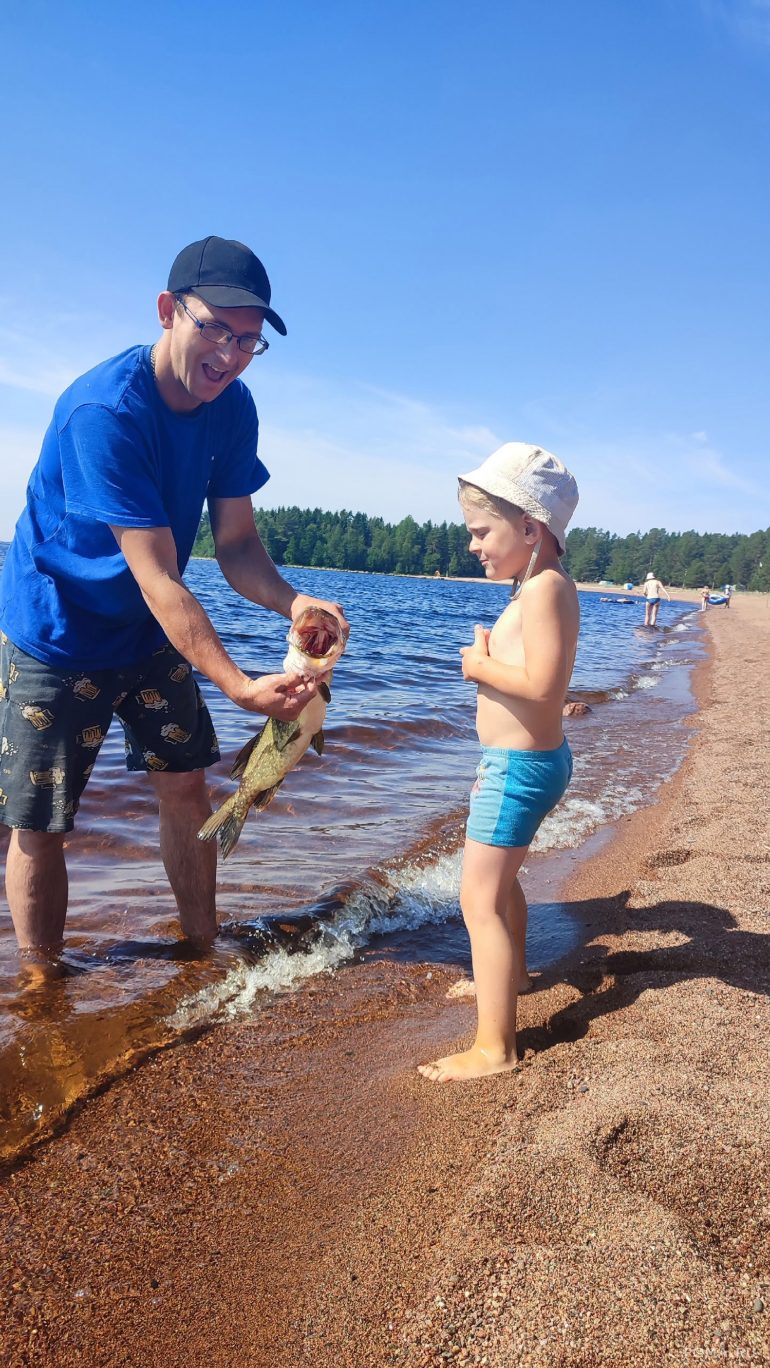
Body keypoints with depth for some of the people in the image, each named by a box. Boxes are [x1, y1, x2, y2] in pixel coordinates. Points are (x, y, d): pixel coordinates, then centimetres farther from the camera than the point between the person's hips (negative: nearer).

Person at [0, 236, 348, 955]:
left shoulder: (232, 407, -7)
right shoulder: (103, 410, -30)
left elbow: (236, 544, -7)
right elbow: (158, 579, -33)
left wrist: (293, 602, -27)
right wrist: (240, 687, -39)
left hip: (151, 633, 7)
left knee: (185, 787, 7)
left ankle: (202, 949, 24)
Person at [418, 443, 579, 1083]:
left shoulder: (544, 588, -20)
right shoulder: (543, 588, 10)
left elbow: (541, 684, -30)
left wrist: (480, 667, -17)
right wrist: (491, 655, 1)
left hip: (519, 765, -11)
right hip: (531, 759, 11)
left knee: (480, 899, -7)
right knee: (501, 879, 28)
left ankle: (495, 1047, 0)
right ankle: (510, 973, 49)